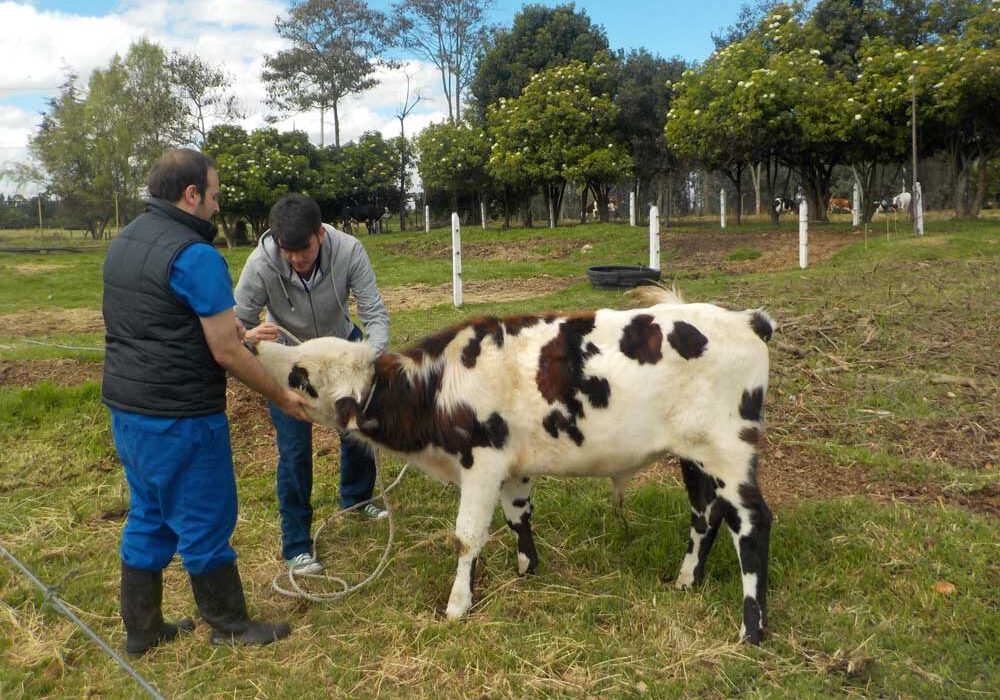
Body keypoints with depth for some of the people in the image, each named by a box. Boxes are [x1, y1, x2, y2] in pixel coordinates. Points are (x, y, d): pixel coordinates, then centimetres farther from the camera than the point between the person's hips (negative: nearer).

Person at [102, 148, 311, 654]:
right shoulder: (195, 255, -18)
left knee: (148, 518, 19)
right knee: (205, 523, 6)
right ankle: (230, 626, 23)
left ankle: (141, 628, 31)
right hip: (179, 417, -9)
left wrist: (238, 332, 20)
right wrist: (281, 397, -4)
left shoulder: (123, 242, 10)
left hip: (127, 408, 9)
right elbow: (226, 353, -17)